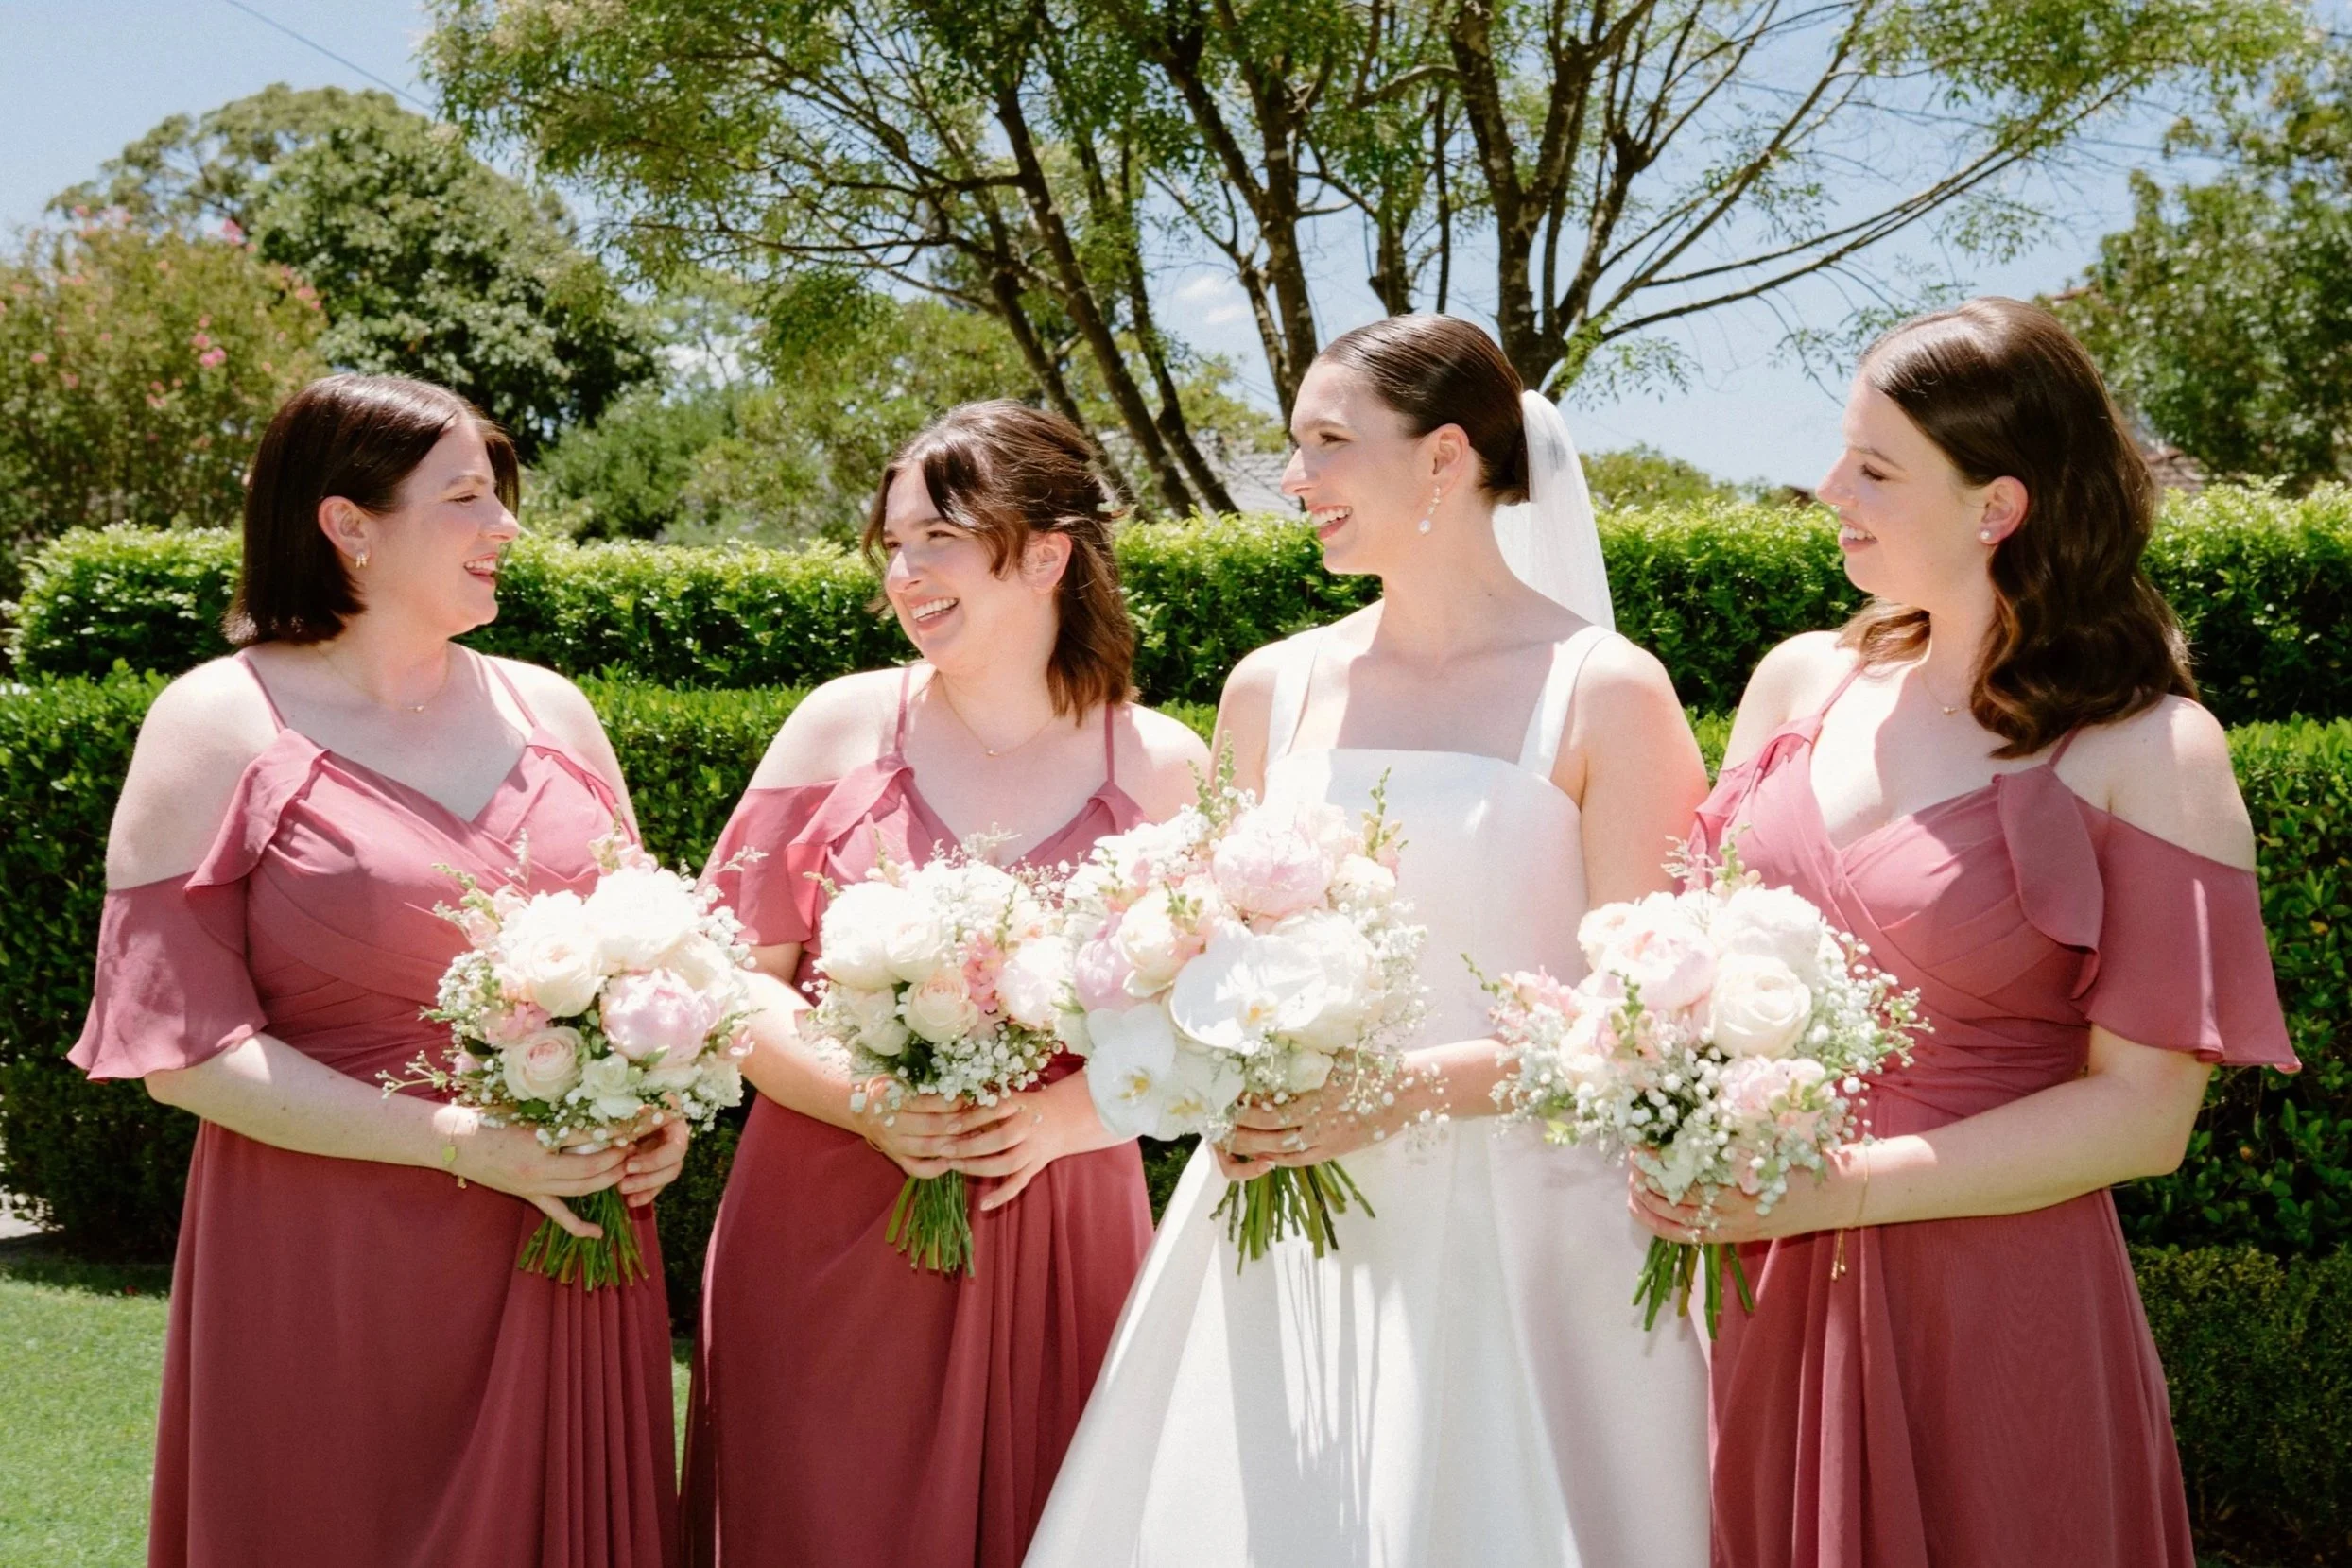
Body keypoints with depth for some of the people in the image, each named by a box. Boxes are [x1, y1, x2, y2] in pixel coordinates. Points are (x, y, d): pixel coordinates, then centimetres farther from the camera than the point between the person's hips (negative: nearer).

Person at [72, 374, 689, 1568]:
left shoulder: (549, 710, 9)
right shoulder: (220, 727, -5)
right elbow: (179, 1045, -11)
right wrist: (459, 1143, -18)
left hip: (565, 1258, 5)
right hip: (331, 1277, -4)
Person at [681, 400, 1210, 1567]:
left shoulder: (1163, 768, 1)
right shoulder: (845, 724, 2)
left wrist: (1059, 1117, -15)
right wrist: (862, 1099, -15)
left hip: (1054, 1235, 0)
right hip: (826, 1238, 0)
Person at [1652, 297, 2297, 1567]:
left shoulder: (2147, 754, -10)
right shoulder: (1802, 682, 4)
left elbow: (2141, 1113, -13)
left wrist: (1837, 1188, -18)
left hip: (1994, 1316, -4)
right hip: (1761, 1299, 4)